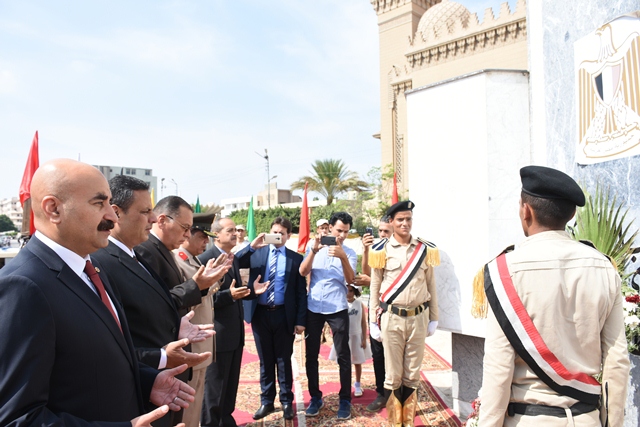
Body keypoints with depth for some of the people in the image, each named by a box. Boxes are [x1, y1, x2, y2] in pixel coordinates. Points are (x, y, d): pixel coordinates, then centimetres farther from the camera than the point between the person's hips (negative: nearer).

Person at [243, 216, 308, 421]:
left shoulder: (296, 258, 1)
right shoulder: (257, 253, 5)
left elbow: (301, 292, 0)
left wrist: (301, 320, -6)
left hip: (284, 315, -1)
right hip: (260, 314, 2)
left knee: (284, 360, 10)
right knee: (265, 361, 13)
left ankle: (286, 402, 25)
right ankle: (266, 401, 27)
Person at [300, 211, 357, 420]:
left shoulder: (349, 252, 1)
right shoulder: (313, 247, 4)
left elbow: (350, 279, -12)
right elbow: (303, 272, -9)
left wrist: (342, 257, -27)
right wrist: (314, 250, -22)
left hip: (337, 309, -1)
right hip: (313, 308, 2)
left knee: (343, 355, 3)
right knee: (311, 355, 8)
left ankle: (345, 400, 18)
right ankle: (315, 397, 24)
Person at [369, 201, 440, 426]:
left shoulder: (425, 249, 3)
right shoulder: (382, 250, -2)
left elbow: (431, 286, 8)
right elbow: (375, 288, 2)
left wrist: (433, 318, 8)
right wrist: (373, 321, 1)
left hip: (419, 317, 2)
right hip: (391, 318, -2)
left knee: (412, 374, 12)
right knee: (393, 374, 8)